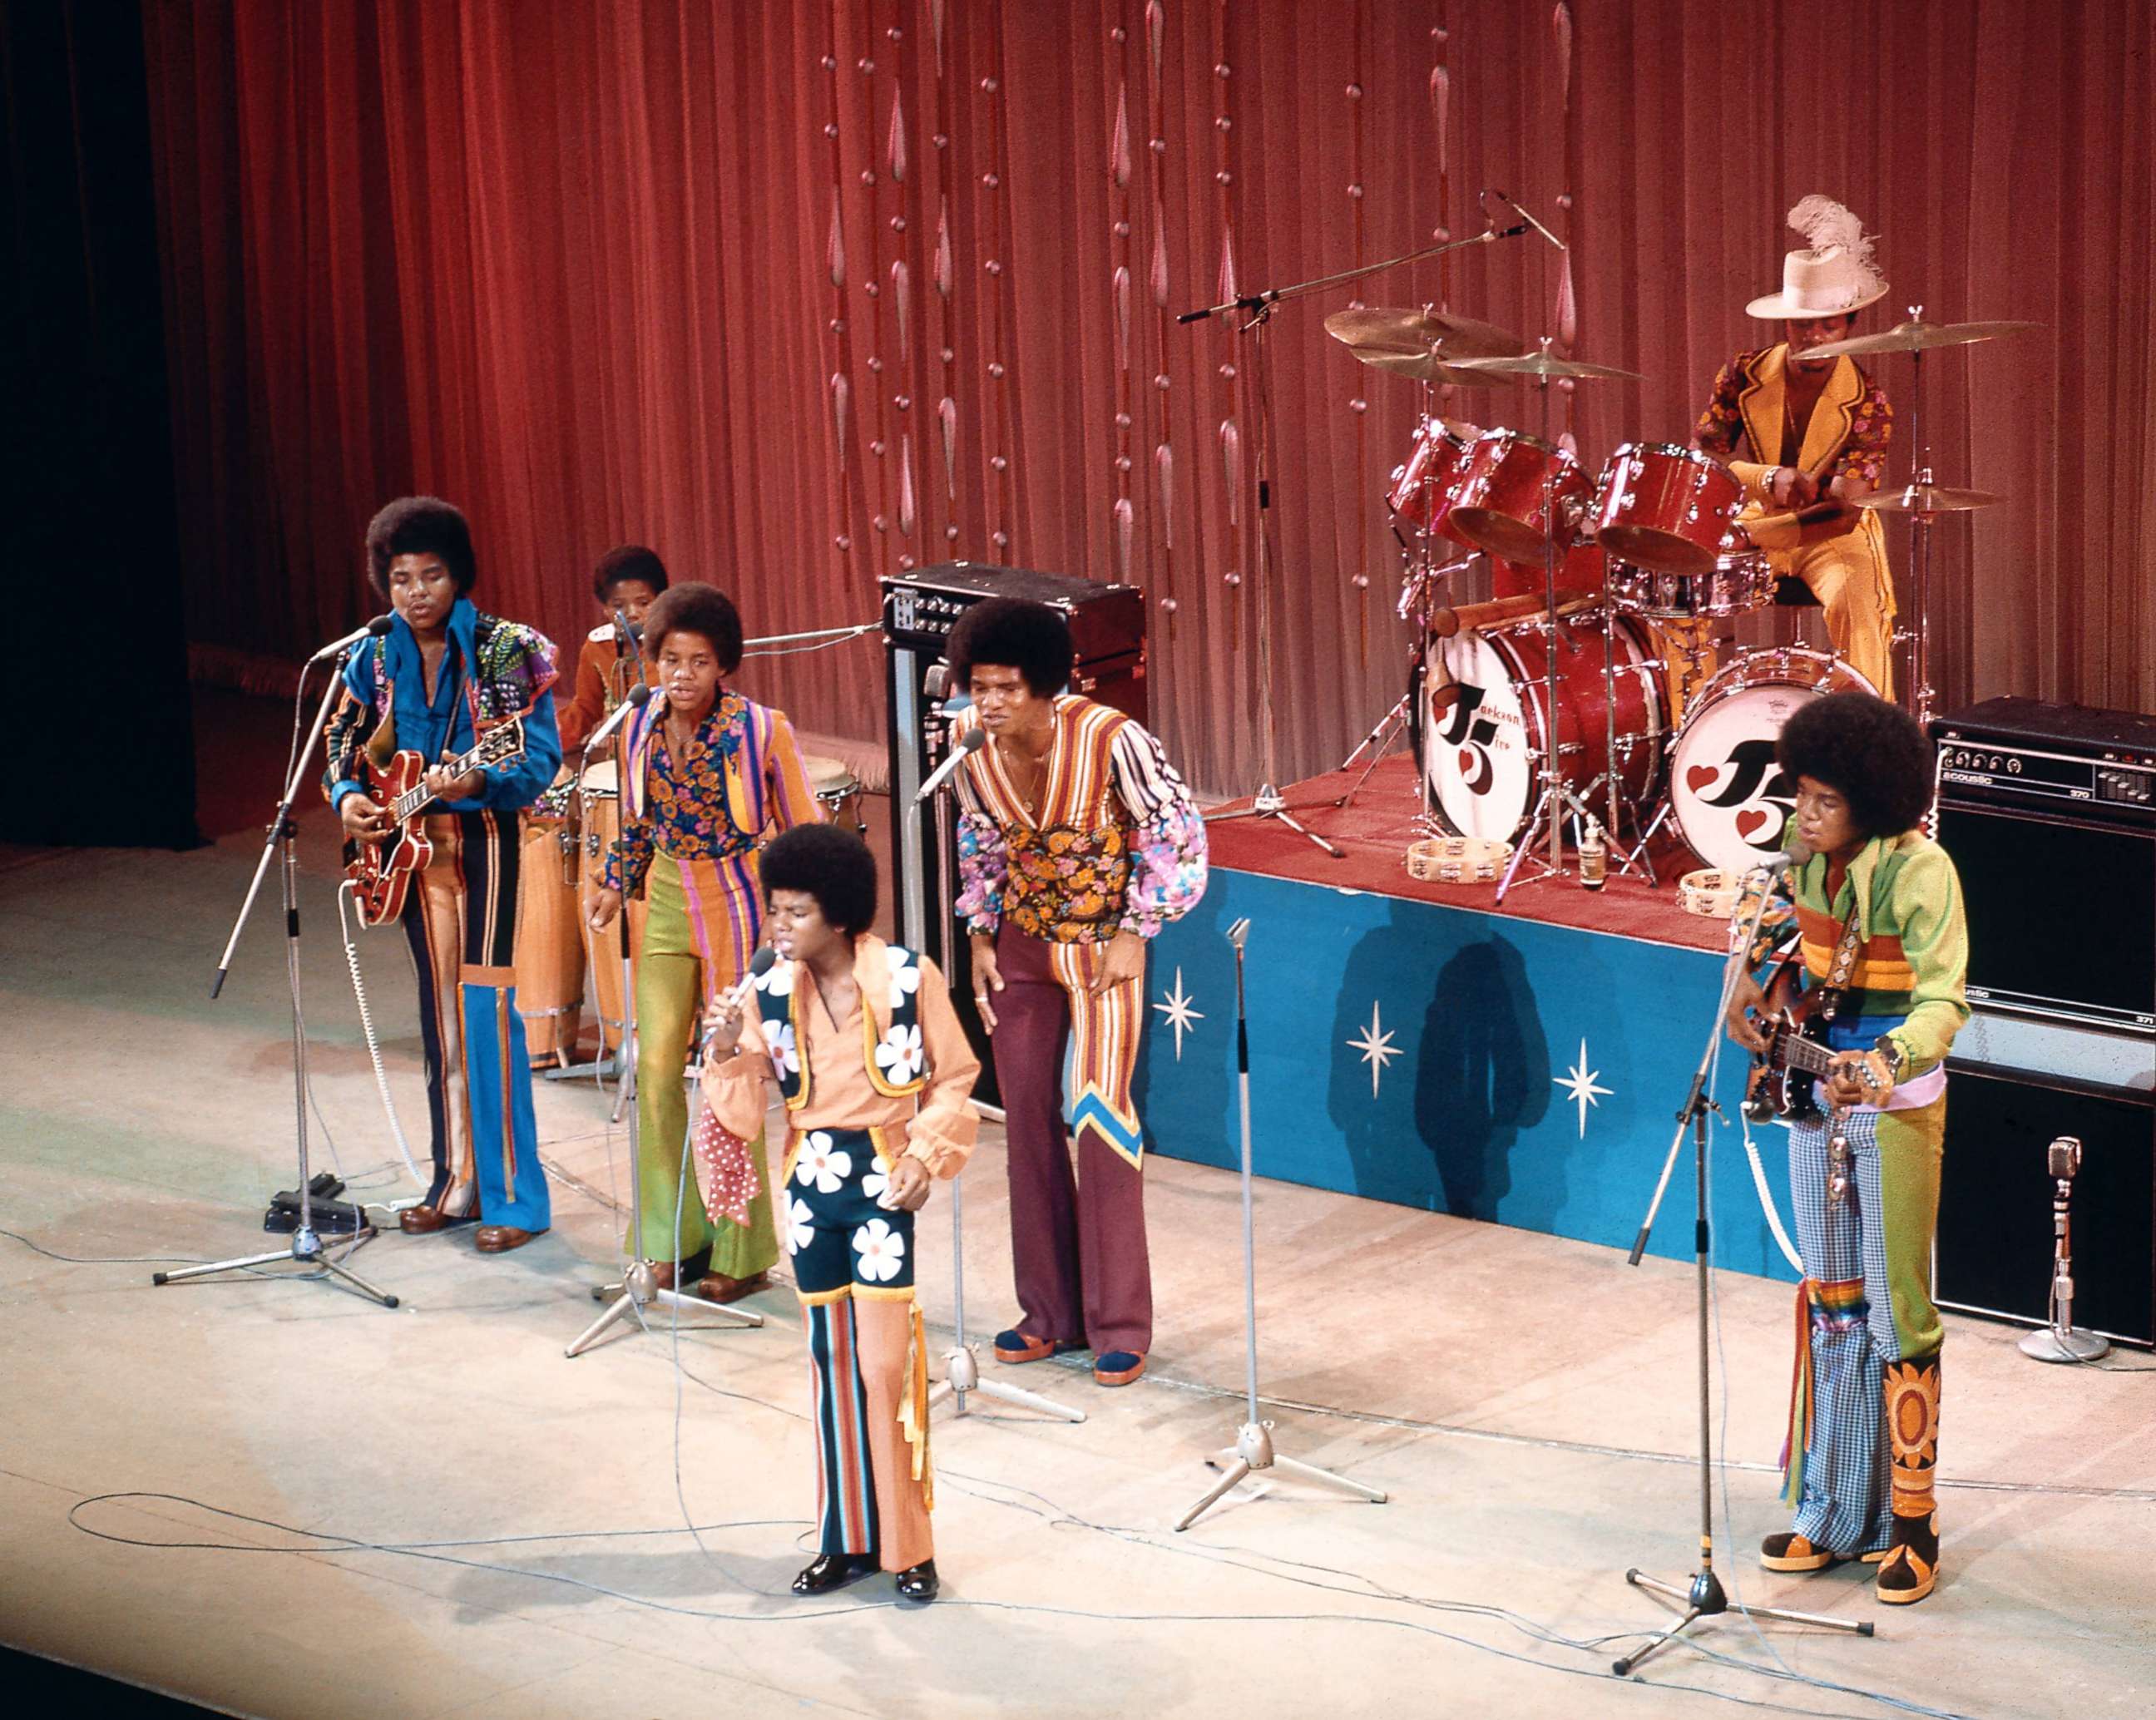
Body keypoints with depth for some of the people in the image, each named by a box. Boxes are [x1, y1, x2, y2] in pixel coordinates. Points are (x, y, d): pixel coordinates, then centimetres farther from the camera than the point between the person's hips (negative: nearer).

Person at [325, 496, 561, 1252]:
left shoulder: (504, 652, -12)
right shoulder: (377, 659, 4)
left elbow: (540, 758, -16)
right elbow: (344, 746, 12)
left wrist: (476, 781, -33)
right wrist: (348, 797, -8)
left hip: (484, 840, -6)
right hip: (412, 845, 6)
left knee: (486, 1004, -10)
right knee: (439, 1010, 12)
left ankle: (513, 1195, -5)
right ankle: (457, 1183, 21)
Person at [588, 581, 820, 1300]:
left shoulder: (762, 731, -12)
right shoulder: (640, 729, 1)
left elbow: (804, 832, -5)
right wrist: (616, 885, 7)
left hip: (740, 907, -4)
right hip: (668, 907, 4)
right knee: (655, 1067, -3)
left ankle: (740, 1253, 12)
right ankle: (674, 1239, 10)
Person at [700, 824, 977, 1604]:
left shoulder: (909, 979, -10)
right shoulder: (770, 993, -1)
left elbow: (954, 1079, -1)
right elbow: (743, 1114, 0)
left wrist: (926, 1156, -13)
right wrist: (728, 1054, -17)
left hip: (883, 1184, -4)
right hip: (810, 1184, 4)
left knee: (885, 1364, -5)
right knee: (832, 1363, 10)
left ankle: (907, 1544, 6)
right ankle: (846, 1539, 20)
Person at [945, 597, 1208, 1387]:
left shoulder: (1109, 738, -24)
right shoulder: (971, 741, -9)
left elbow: (1175, 831, -12)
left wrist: (1134, 933, -12)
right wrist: (981, 936, 7)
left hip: (1103, 944, -5)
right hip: (1021, 944, 5)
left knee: (1102, 1113, -11)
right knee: (1027, 1118, 8)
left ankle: (1119, 1327, -4)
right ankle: (1050, 1311, 19)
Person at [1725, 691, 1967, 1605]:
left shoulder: (1918, 871, -21)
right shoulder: (1807, 853, -2)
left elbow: (1944, 999, -27)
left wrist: (1883, 1064, -43)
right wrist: (1749, 986, 3)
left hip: (1896, 1110, -7)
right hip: (1816, 1093, 7)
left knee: (1897, 1308, -1)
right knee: (1830, 1299, 13)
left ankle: (1911, 1524, 8)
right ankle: (1832, 1515, 22)